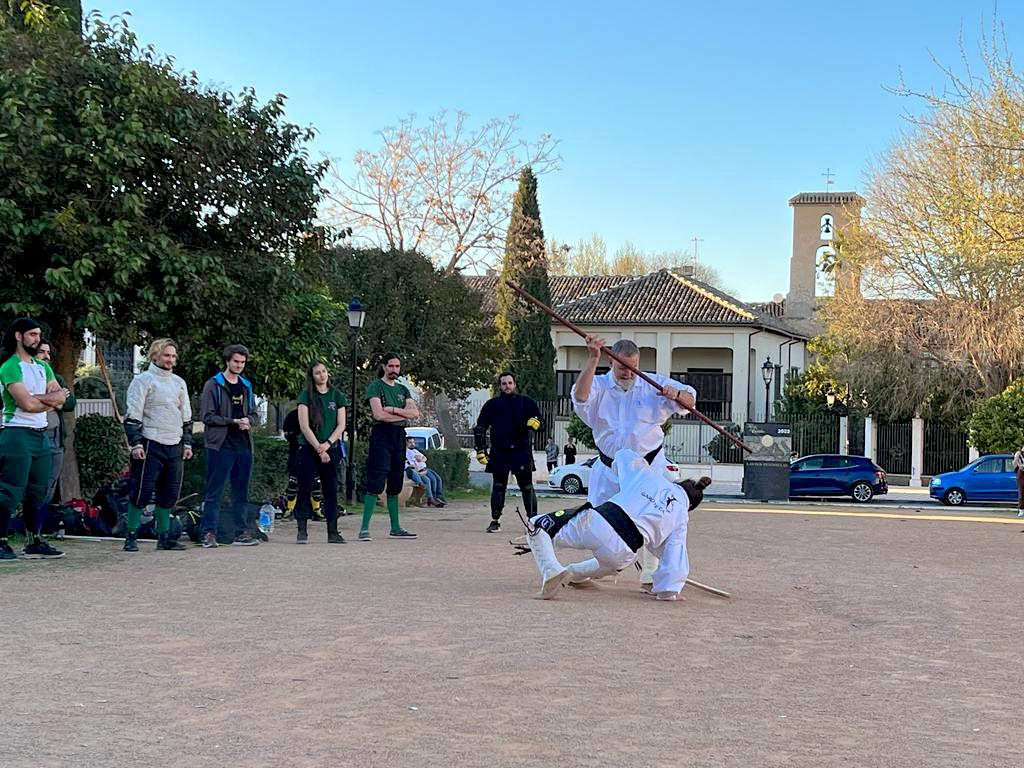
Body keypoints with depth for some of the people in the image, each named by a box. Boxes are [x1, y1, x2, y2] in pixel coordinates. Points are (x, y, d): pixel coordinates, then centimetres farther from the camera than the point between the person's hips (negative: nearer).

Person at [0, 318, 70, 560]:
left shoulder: (43, 367, 16)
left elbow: (61, 399, 5)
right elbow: (27, 404, -18)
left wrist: (37, 398, -12)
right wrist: (51, 400, -3)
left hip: (41, 435, 8)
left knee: (38, 492, 10)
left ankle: (34, 543, 17)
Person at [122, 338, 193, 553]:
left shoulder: (179, 383, 18)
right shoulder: (143, 380, -2)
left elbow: (186, 416, 22)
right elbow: (133, 415, -7)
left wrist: (187, 442, 14)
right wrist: (136, 443, -14)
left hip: (175, 447, 6)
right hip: (151, 445, -6)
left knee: (169, 495, 8)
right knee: (142, 493, -7)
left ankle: (163, 537, 15)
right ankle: (131, 537, -1)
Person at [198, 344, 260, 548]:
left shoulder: (246, 386, 17)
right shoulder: (213, 385, -2)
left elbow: (255, 415, 18)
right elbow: (207, 415, -9)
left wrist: (248, 421, -5)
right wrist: (233, 421, -14)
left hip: (244, 446, 6)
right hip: (221, 445, -6)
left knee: (241, 493, 9)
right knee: (214, 493, -5)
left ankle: (241, 533, 14)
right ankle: (208, 533, -3)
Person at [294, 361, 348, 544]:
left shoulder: (337, 396, 8)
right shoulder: (306, 395, -1)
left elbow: (341, 425, 5)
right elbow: (304, 426, -7)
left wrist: (327, 444, -10)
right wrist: (318, 449, -11)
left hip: (330, 450, 3)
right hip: (308, 449, -2)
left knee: (331, 491, 2)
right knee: (305, 489, -4)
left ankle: (333, 532, 4)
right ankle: (302, 531, 1)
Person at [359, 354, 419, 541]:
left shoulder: (403, 389, 17)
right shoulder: (375, 386, -1)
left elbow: (415, 413, 3)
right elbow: (378, 414, -15)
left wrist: (392, 409, -10)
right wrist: (403, 413, -4)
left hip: (399, 436, 7)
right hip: (381, 435, -7)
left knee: (394, 486, 11)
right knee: (375, 484, -12)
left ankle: (395, 528, 17)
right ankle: (364, 529, -13)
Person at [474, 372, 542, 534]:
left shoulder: (526, 402, 8)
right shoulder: (492, 405, 9)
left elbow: (538, 417, 12)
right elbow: (480, 428, 9)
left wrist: (534, 421, -13)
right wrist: (481, 450, 1)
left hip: (522, 452, -1)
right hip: (499, 452, 1)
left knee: (527, 487, -2)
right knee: (498, 487, 3)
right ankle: (495, 521, 10)